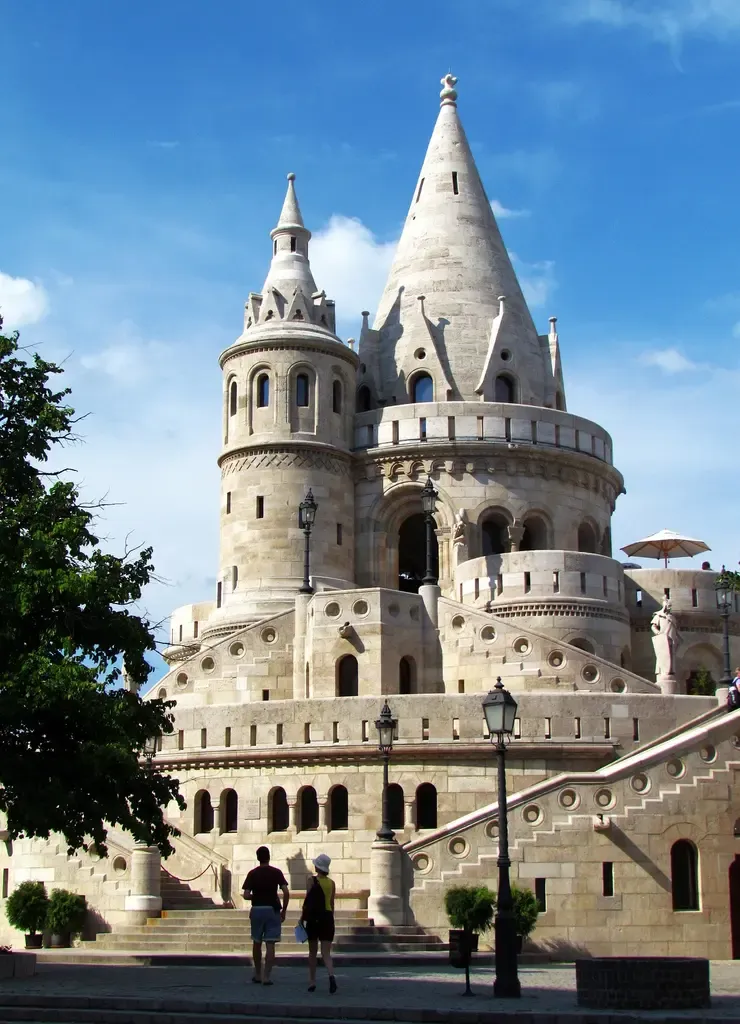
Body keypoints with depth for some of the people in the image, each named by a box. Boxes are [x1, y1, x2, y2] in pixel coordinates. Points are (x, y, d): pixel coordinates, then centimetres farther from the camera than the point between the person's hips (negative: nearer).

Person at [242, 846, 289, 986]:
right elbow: (286, 892, -10)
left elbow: (246, 895, -8)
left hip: (257, 910, 1)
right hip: (272, 910, -1)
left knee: (257, 943, 15)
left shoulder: (253, 873, -1)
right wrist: (283, 910, 0)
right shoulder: (276, 872, -2)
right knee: (270, 944, -1)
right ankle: (266, 976, -8)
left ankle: (257, 974, 22)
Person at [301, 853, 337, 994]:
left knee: (312, 952, 12)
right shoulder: (332, 883, 6)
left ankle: (312, 982, 16)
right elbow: (332, 903, 11)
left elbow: (307, 901, -7)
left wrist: (302, 918, 1)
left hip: (313, 917, -3)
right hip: (327, 917, 3)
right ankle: (331, 975, -27)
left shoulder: (313, 881, -5)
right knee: (326, 952, 0)